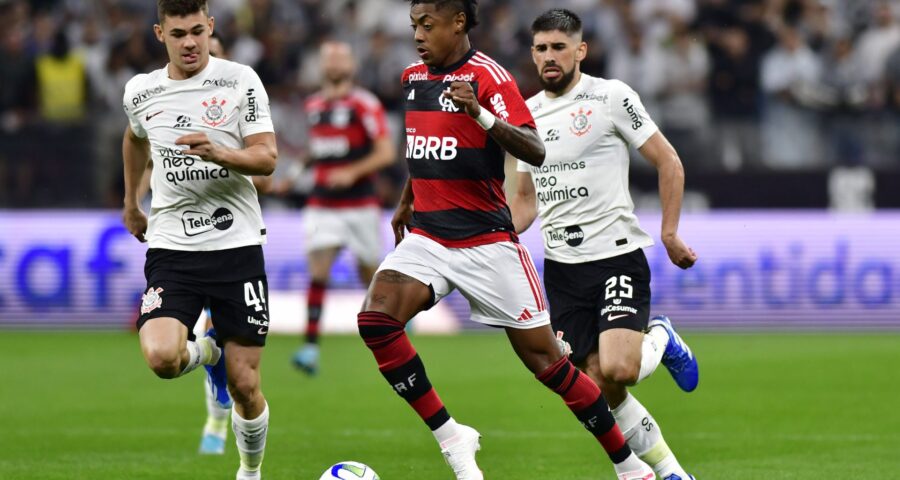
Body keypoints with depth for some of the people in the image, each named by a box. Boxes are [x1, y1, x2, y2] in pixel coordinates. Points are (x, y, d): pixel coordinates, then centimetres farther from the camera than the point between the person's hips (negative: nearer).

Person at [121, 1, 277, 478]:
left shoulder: (240, 81, -4)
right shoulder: (140, 91, 5)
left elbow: (267, 157, -9)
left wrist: (217, 153, -27)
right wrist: (131, 202, 35)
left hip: (237, 245, -2)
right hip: (171, 247, 2)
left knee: (244, 385, -2)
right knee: (161, 358, -23)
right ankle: (207, 352, 14)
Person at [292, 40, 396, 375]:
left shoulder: (364, 105, -8)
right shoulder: (313, 106, 11)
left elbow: (386, 152, -14)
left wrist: (352, 172, -25)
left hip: (360, 206, -4)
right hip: (322, 206, 4)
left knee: (370, 275, 8)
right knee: (318, 270, -13)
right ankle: (311, 346, -19)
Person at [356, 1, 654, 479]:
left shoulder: (488, 76, -12)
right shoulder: (414, 77, 10)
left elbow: (535, 152, -23)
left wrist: (480, 114, -35)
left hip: (486, 241, -6)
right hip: (427, 237, 6)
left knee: (544, 359, -2)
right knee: (375, 319, -20)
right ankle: (450, 437, -9)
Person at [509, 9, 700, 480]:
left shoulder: (611, 97, -5)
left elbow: (669, 163, -1)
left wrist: (669, 234, -5)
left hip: (616, 254, -5)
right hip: (561, 265, 5)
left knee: (618, 369, -24)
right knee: (595, 386, -2)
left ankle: (661, 341, 11)